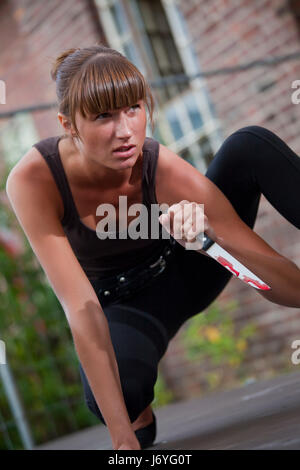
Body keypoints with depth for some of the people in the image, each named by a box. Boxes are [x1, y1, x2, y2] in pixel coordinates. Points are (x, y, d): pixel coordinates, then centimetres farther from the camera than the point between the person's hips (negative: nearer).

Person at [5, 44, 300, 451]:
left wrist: (206, 237, -51)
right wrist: (124, 439, -36)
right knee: (115, 394, -37)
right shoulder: (33, 180, -31)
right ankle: (138, 415, 0)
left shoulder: (168, 172, -31)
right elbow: (82, 312, -32)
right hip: (121, 303, 0)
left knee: (251, 144, -25)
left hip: (186, 269, 1)